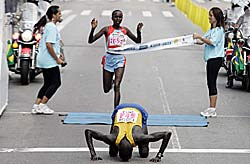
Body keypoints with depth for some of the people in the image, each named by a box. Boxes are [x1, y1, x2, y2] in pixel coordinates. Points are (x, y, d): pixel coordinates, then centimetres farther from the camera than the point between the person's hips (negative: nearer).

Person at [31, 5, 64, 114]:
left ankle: (36, 106, 12)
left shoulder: (48, 26, 16)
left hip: (43, 60, 10)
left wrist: (57, 55, 18)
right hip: (50, 61, -10)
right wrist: (57, 59, -17)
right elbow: (49, 45, -23)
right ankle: (42, 105, -1)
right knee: (56, 83, -2)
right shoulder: (52, 27, -15)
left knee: (48, 84, 14)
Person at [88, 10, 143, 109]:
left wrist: (139, 31, -3)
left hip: (120, 60, 0)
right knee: (106, 89, 11)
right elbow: (90, 41, -7)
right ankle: (111, 81, 48)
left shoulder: (125, 30, 6)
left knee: (117, 87, -15)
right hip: (109, 59, 0)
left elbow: (138, 42, 15)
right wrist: (93, 29, -23)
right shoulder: (107, 30, -3)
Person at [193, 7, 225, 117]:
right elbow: (203, 41, 16)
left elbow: (212, 42, -22)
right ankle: (211, 109, 14)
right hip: (211, 59, 9)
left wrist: (199, 37, -25)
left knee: (212, 83, -8)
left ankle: (212, 110, -6)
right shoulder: (211, 30, 18)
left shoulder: (219, 30, -11)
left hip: (216, 59, -9)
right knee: (210, 83, 10)